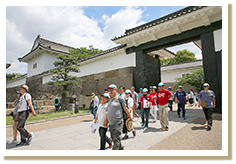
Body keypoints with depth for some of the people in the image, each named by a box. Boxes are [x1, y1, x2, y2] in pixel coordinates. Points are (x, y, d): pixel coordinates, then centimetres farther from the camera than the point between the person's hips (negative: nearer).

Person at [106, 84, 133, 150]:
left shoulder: (119, 98, -10)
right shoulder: (110, 99, 11)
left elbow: (125, 109, -3)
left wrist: (130, 117, 6)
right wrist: (106, 120, 22)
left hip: (117, 124, -8)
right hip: (110, 124, 8)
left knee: (116, 142, -3)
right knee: (114, 140, 20)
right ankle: (121, 149, 41)